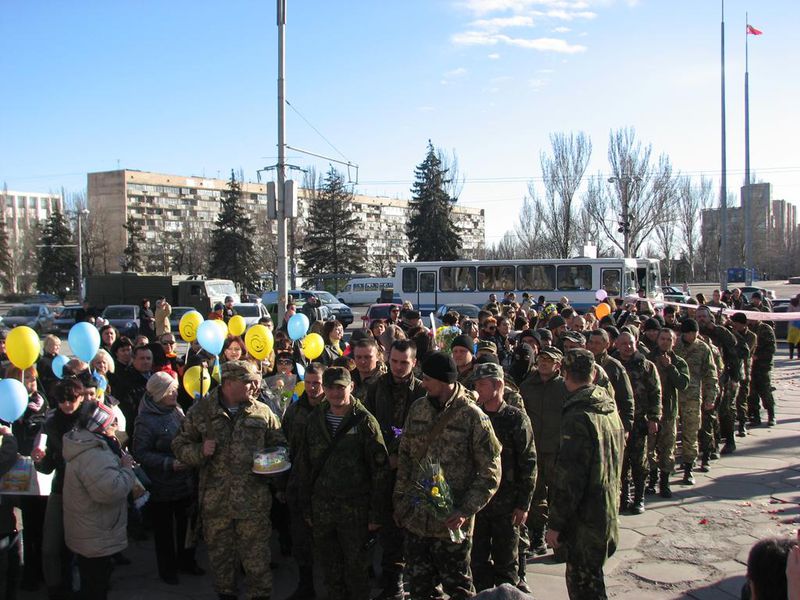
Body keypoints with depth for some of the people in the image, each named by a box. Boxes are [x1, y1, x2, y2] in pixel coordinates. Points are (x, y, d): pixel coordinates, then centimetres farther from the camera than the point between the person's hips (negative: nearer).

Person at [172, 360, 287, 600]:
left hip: (254, 500, 0)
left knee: (257, 558, 4)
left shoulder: (262, 412, 2)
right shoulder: (200, 411, 0)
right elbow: (179, 446, 6)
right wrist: (200, 451, -14)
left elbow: (280, 445, 12)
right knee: (220, 556, 16)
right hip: (215, 500, 1)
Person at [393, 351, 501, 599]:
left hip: (451, 522, -5)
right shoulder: (417, 409, 3)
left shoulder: (473, 416, -12)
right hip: (415, 517, 5)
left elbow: (490, 473, -10)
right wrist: (400, 499, 10)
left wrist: (465, 511, -17)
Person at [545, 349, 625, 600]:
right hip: (608, 512, 9)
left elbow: (569, 477, -22)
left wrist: (556, 523, -16)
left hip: (585, 519, -9)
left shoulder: (578, 417, -21)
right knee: (591, 579, 20)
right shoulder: (611, 410, 7)